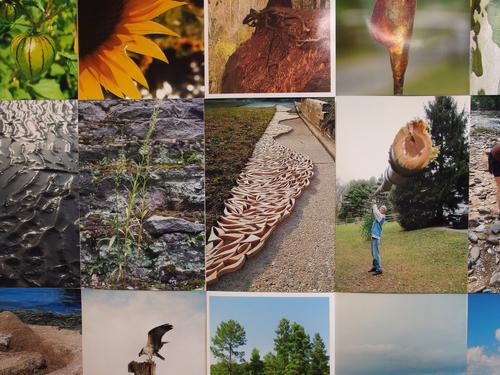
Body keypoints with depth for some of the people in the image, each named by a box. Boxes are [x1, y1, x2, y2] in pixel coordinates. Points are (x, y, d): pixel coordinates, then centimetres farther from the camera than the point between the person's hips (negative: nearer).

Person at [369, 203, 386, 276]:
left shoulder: (382, 216, -13)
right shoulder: (378, 215, 12)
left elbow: (376, 212, -26)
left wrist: (375, 206, -8)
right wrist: (373, 207, 4)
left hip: (376, 237, -9)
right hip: (373, 236, 9)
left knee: (376, 253, -10)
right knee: (373, 253, 16)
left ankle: (379, 269, -7)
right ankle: (375, 267, 26)